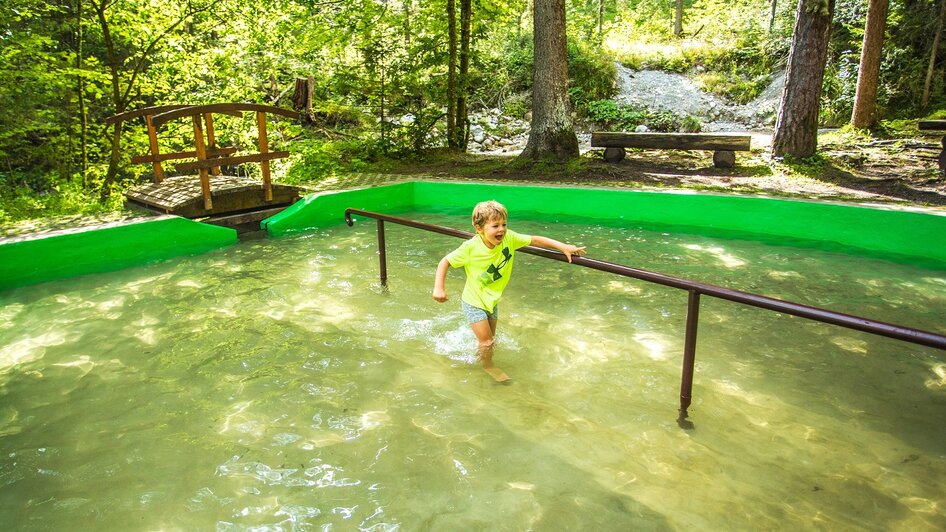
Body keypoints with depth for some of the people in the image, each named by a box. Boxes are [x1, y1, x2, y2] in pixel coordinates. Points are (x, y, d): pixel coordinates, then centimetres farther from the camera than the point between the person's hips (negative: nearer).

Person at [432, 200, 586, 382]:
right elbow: (445, 261, -18)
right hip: (474, 303, -5)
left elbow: (535, 240, -10)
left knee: (489, 339, 19)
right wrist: (438, 288, -27)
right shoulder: (470, 248, -28)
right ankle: (488, 365, 27)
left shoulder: (509, 238, -19)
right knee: (486, 342, -4)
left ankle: (480, 355, 51)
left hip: (492, 301, 5)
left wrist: (563, 247, -17)